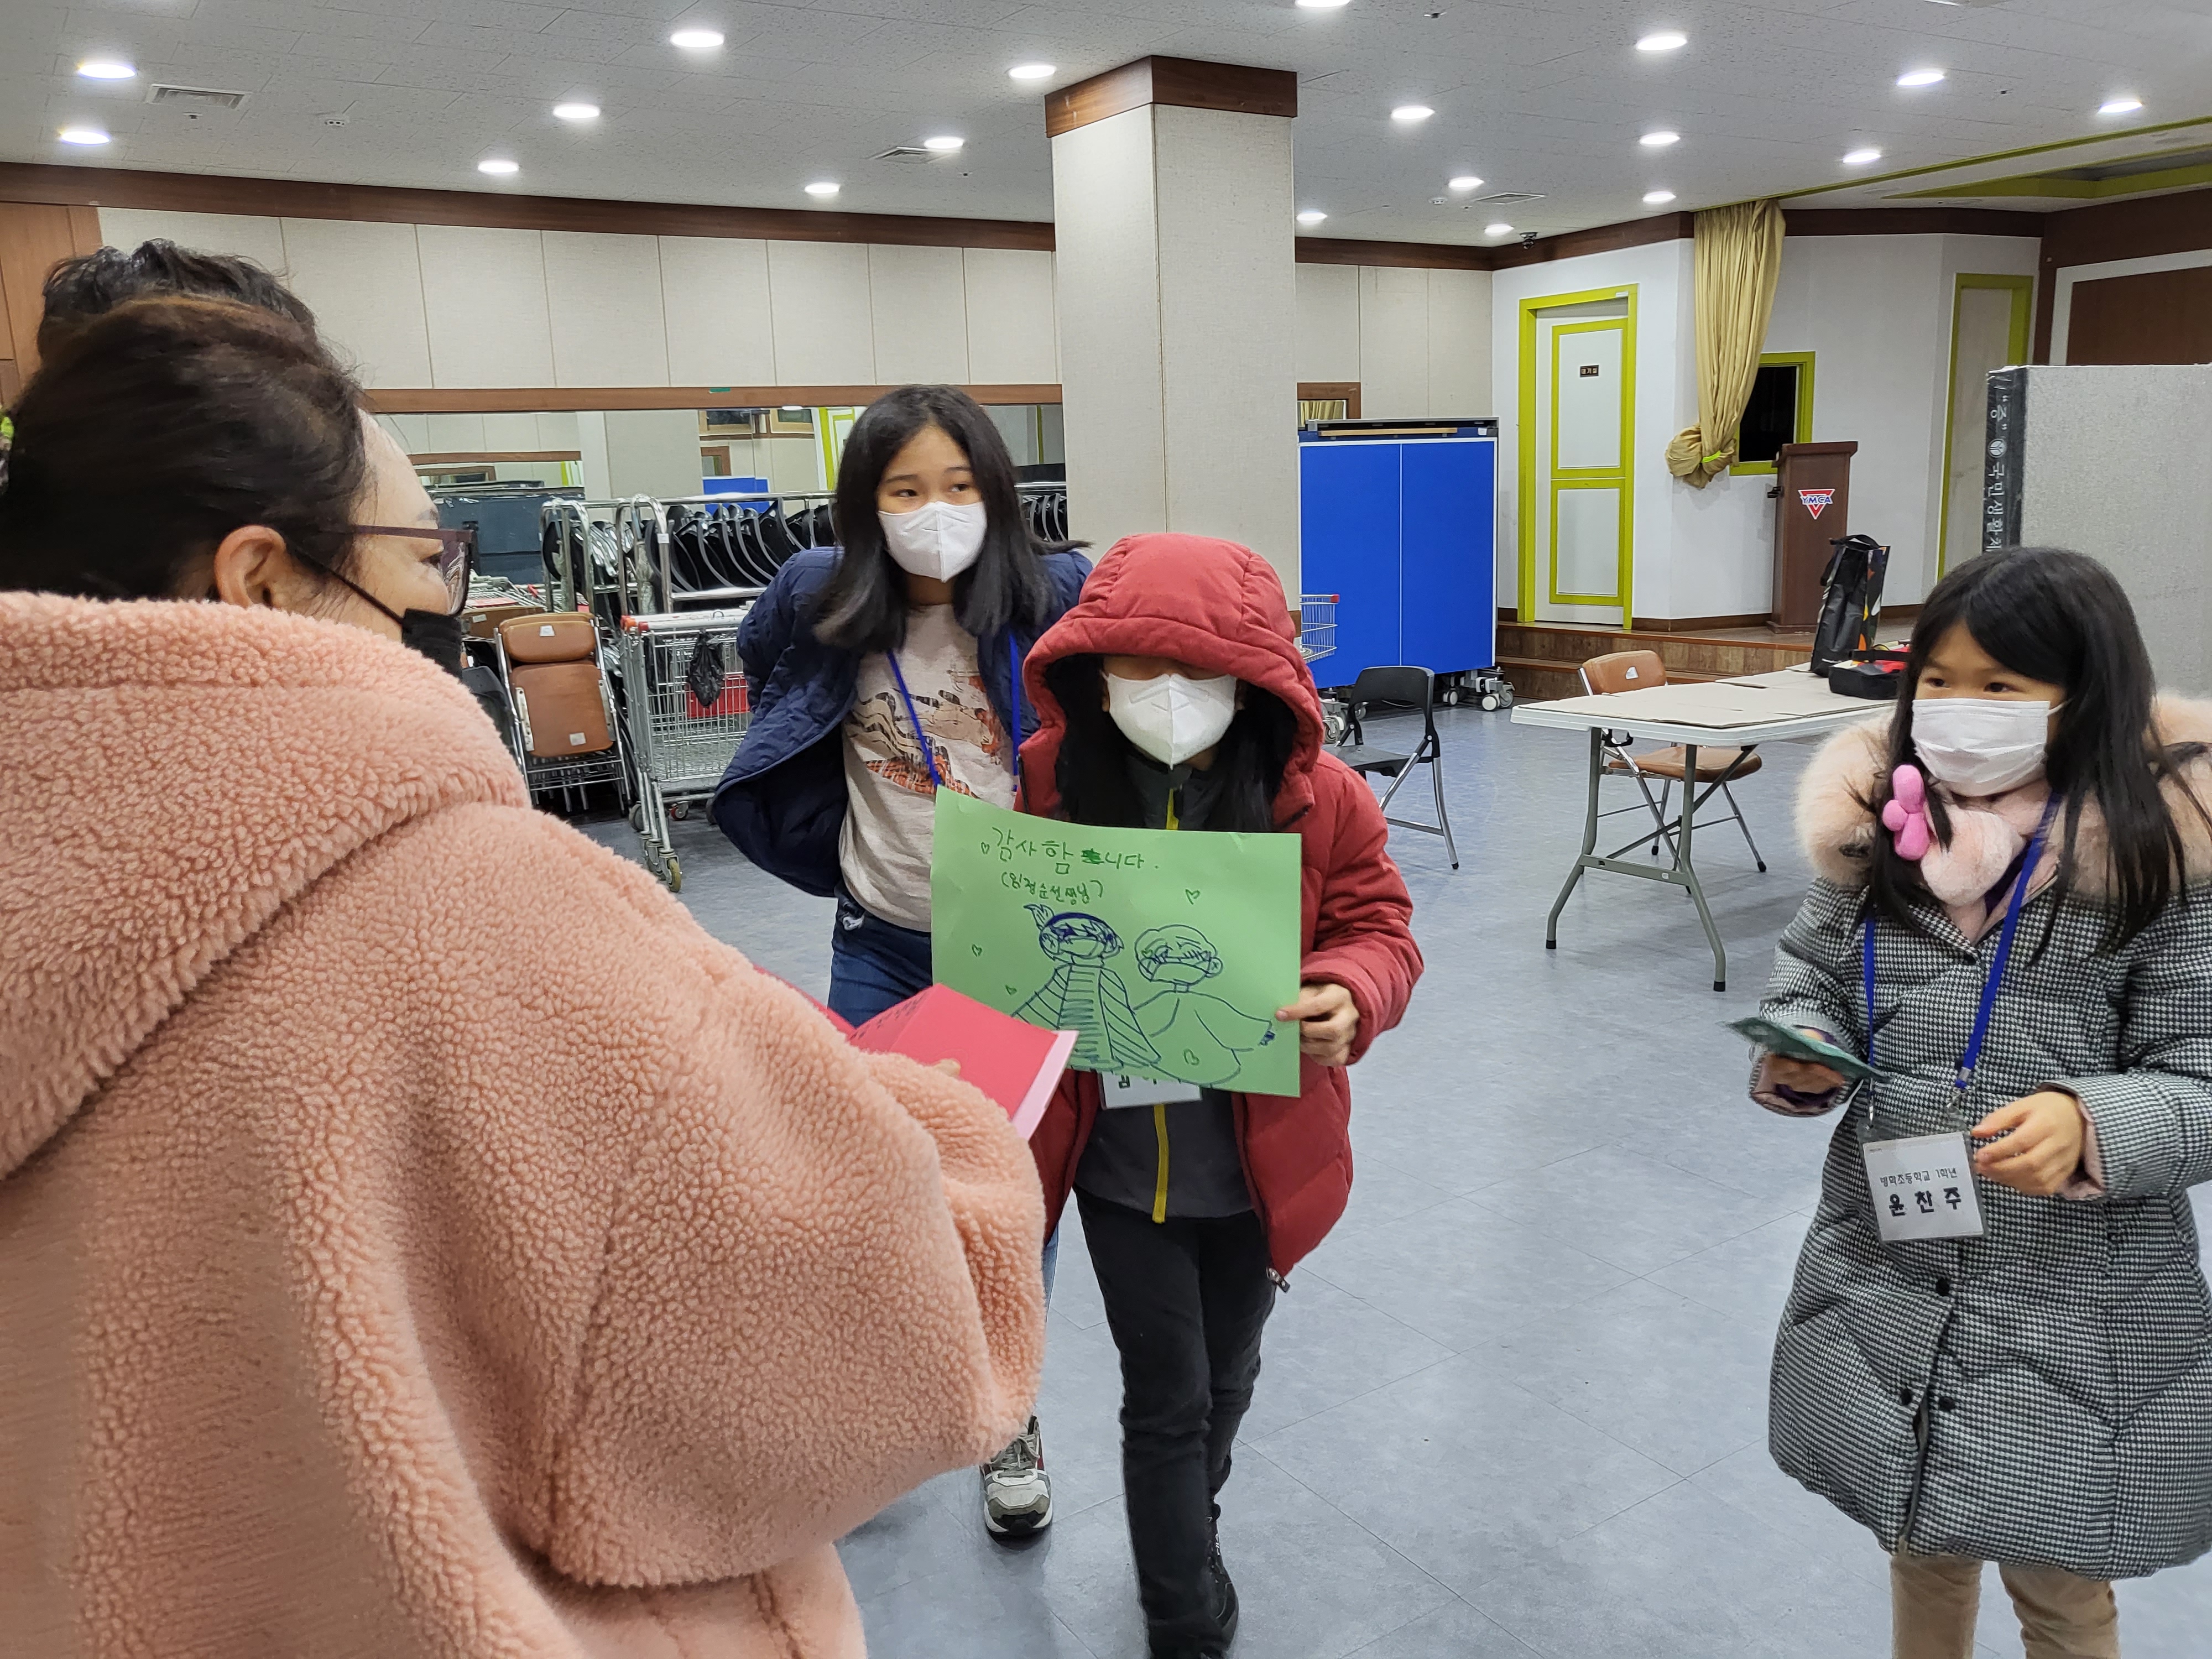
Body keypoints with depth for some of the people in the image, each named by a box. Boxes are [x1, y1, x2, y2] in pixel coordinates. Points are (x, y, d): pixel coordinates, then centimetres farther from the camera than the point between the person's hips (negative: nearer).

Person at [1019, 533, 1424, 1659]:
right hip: (1117, 1152, -1)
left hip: (1258, 1151, 2)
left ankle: (1182, 1535, 56)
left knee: (1226, 1378, 24)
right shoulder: (1049, 781, -11)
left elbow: (1378, 926, -7)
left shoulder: (1317, 794, -14)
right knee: (1167, 1397, 7)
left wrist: (1351, 997, -29)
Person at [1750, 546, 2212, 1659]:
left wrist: (2091, 1127, -30)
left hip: (2078, 1303, -3)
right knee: (1918, 1548, 24)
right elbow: (1809, 982, 9)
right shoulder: (1878, 826, -1)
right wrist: (1802, 1053, -11)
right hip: (1883, 1278, 4)